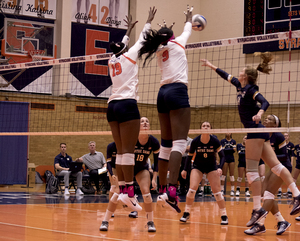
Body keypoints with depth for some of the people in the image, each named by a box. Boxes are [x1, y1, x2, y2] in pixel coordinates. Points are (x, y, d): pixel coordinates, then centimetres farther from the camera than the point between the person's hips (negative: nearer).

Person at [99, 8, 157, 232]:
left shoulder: (112, 61, 17)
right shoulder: (129, 57, 3)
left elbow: (121, 47, 36)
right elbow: (142, 40, 15)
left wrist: (129, 30, 49)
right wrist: (149, 22, 28)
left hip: (113, 105, 7)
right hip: (127, 105, -7)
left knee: (121, 151, 7)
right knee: (128, 150, -11)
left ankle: (122, 188, 4)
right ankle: (129, 192, -14)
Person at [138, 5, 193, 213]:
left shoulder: (160, 51, 20)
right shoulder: (177, 44, 9)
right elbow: (187, 30, 31)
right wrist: (189, 18, 49)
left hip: (163, 93, 8)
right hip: (177, 91, -8)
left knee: (166, 144, 11)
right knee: (180, 142, -17)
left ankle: (162, 190, 9)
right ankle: (171, 191, -33)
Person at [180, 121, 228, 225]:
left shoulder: (215, 141, -18)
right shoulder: (195, 141, -16)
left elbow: (222, 156, -14)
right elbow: (190, 156, -2)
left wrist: (220, 168, -31)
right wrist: (185, 170, -4)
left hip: (211, 167, 0)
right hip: (198, 166, 0)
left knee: (217, 191, -9)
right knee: (192, 188, -16)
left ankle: (224, 215, 2)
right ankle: (186, 213, -1)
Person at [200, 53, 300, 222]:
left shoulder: (250, 89, -8)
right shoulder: (241, 86, 17)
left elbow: (265, 102, -23)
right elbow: (226, 76, 31)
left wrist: (260, 113, -43)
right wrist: (210, 65, 40)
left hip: (255, 130, -9)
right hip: (258, 132, 9)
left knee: (252, 170, -10)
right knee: (275, 165, 0)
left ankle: (257, 208, -12)